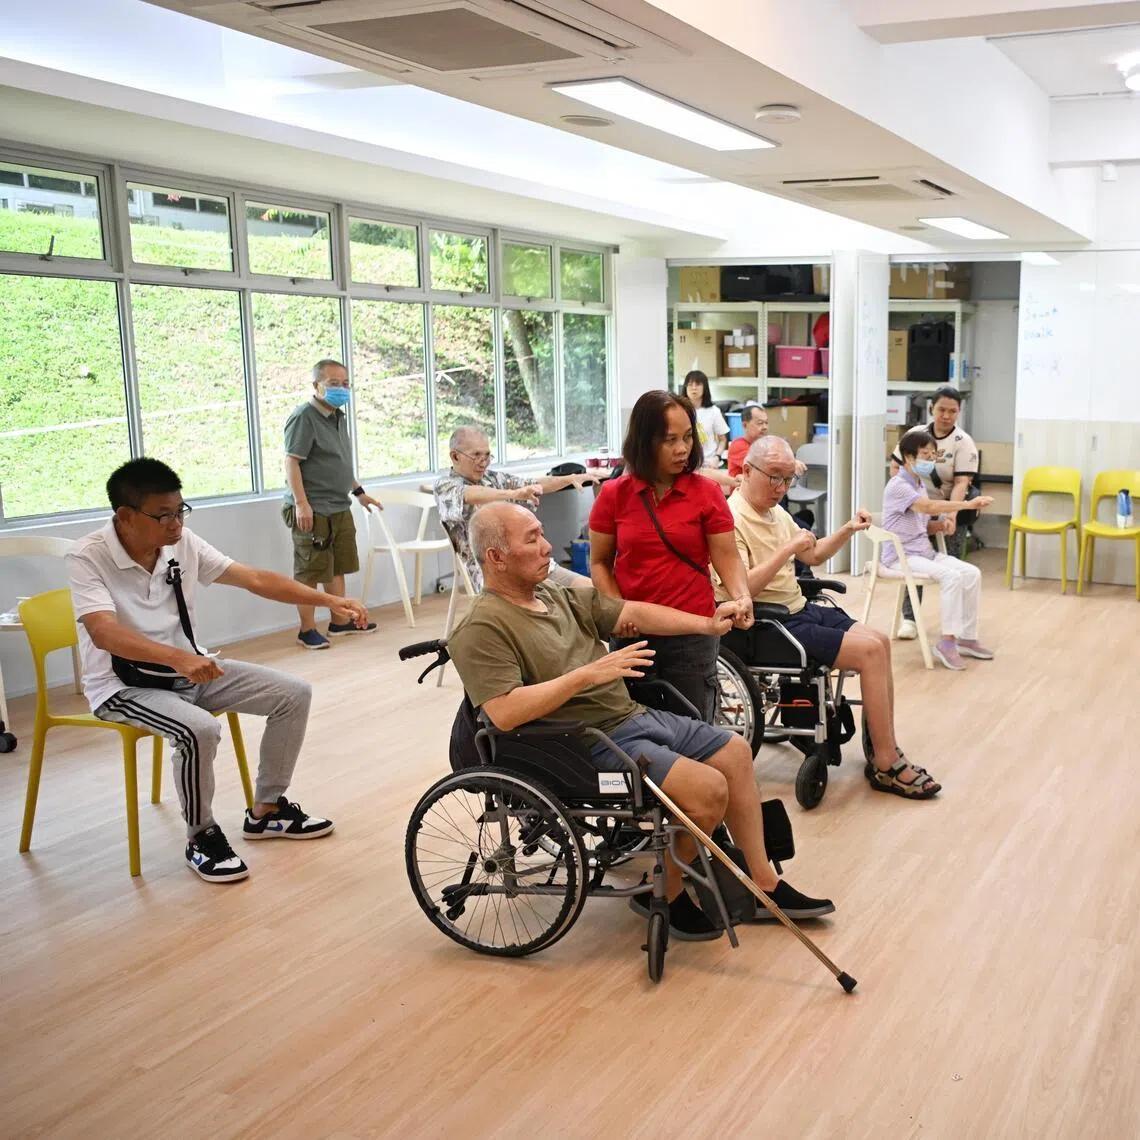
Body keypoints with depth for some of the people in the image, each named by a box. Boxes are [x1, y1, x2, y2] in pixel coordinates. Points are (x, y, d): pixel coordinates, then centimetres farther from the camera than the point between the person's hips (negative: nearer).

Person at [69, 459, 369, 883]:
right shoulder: (88, 558, -20)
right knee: (200, 730, -34)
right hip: (123, 686, -6)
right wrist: (178, 657, -50)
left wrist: (328, 601, -14)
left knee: (293, 694, -4)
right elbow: (104, 633, -35)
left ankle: (266, 811, 12)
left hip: (190, 670, 6)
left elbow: (255, 579, -4)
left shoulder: (184, 544, -4)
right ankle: (201, 838, -8)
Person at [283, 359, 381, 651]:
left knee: (337, 568, 16)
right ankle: (307, 630, 6)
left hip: (340, 509, 9)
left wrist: (359, 492, 26)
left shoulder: (339, 417, 16)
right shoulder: (304, 417, -13)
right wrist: (301, 503, -24)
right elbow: (291, 462, -18)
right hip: (313, 511, -9)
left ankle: (339, 622, 27)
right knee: (310, 572, -2)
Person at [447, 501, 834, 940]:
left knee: (736, 752, 12)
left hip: (631, 714, 10)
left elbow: (631, 612, 11)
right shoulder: (483, 630, -18)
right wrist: (588, 674, -28)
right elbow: (504, 713, -28)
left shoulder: (555, 594, 10)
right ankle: (664, 896, 5)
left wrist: (705, 624, 2)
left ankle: (764, 883, 23)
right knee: (709, 788, -19)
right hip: (593, 742, -10)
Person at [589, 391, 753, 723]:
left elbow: (727, 557, -4)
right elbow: (600, 563, 5)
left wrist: (742, 597, -22)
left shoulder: (706, 492, -2)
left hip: (692, 636, -1)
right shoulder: (614, 495, 1)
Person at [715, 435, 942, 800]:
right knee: (870, 650, -17)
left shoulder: (776, 511, 13)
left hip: (800, 609, 10)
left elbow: (814, 555, 24)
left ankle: (884, 749, 12)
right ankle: (886, 766, -8)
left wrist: (847, 531, 7)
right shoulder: (733, 518, -16)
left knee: (881, 641, 4)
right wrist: (787, 549, -27)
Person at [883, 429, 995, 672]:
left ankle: (967, 637, 0)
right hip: (901, 556, -9)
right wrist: (969, 504, -33)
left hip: (924, 552, 9)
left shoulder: (920, 485, 15)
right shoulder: (898, 486, -14)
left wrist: (942, 524, -2)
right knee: (951, 576, -28)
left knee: (972, 573, -7)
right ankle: (947, 641, -21)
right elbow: (930, 506, -29)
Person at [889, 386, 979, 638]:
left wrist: (952, 513, -33)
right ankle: (909, 618, 9)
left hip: (951, 510, -2)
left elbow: (961, 483, -20)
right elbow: (895, 466, 7)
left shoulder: (964, 443, -11)